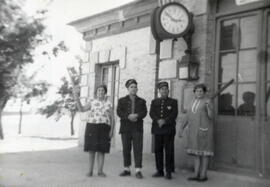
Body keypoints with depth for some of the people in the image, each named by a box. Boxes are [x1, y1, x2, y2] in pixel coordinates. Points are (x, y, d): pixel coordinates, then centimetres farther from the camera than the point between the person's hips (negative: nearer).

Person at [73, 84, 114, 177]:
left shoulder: (109, 104, 8)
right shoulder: (92, 102, 8)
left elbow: (112, 119, 6)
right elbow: (82, 109, -8)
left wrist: (112, 131, -5)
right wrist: (77, 97, -18)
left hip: (104, 128, 0)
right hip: (92, 127, 0)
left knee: (101, 150, -1)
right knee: (92, 149, 1)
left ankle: (100, 171, 5)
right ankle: (90, 170, 11)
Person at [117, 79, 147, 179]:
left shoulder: (141, 101, 13)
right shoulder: (122, 100, 12)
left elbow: (144, 112, 0)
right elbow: (119, 112, -1)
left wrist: (137, 115, -19)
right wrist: (128, 116, -16)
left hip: (137, 128, -1)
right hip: (125, 127, 1)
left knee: (138, 149, -6)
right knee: (126, 149, 5)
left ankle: (138, 170, -3)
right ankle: (126, 169, 16)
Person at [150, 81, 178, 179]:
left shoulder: (173, 102, 9)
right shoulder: (154, 102, 17)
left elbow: (174, 114, -3)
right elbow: (151, 113, 3)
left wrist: (165, 121, -16)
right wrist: (158, 120, -15)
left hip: (169, 129, -2)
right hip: (157, 129, 3)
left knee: (169, 151, -4)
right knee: (158, 150, 4)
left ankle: (169, 172, 3)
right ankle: (159, 171, 13)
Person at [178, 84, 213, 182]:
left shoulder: (207, 101, -5)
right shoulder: (193, 102, 14)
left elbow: (211, 116, -15)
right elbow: (188, 117, 14)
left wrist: (208, 107, -31)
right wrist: (181, 128, 8)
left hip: (204, 129, -6)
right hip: (194, 130, 6)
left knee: (204, 151, -2)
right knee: (196, 151, 7)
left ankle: (203, 175, 6)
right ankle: (196, 174, 12)